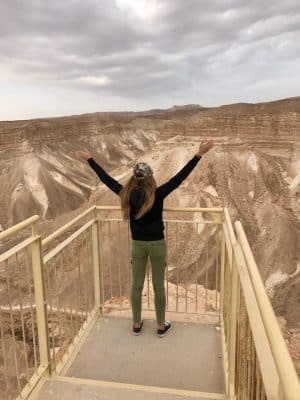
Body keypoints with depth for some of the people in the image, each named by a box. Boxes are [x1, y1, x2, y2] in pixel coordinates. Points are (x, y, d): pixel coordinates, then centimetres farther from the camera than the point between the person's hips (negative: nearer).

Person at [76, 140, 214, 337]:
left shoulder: (127, 194, -11)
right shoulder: (157, 195, -19)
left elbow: (106, 178, -2)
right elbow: (180, 177, -21)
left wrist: (90, 159, 10)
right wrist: (199, 154, -20)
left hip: (137, 245, 3)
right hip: (157, 244, -2)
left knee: (137, 285, 15)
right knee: (159, 286, 11)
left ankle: (137, 324, 30)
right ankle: (161, 326, 26)